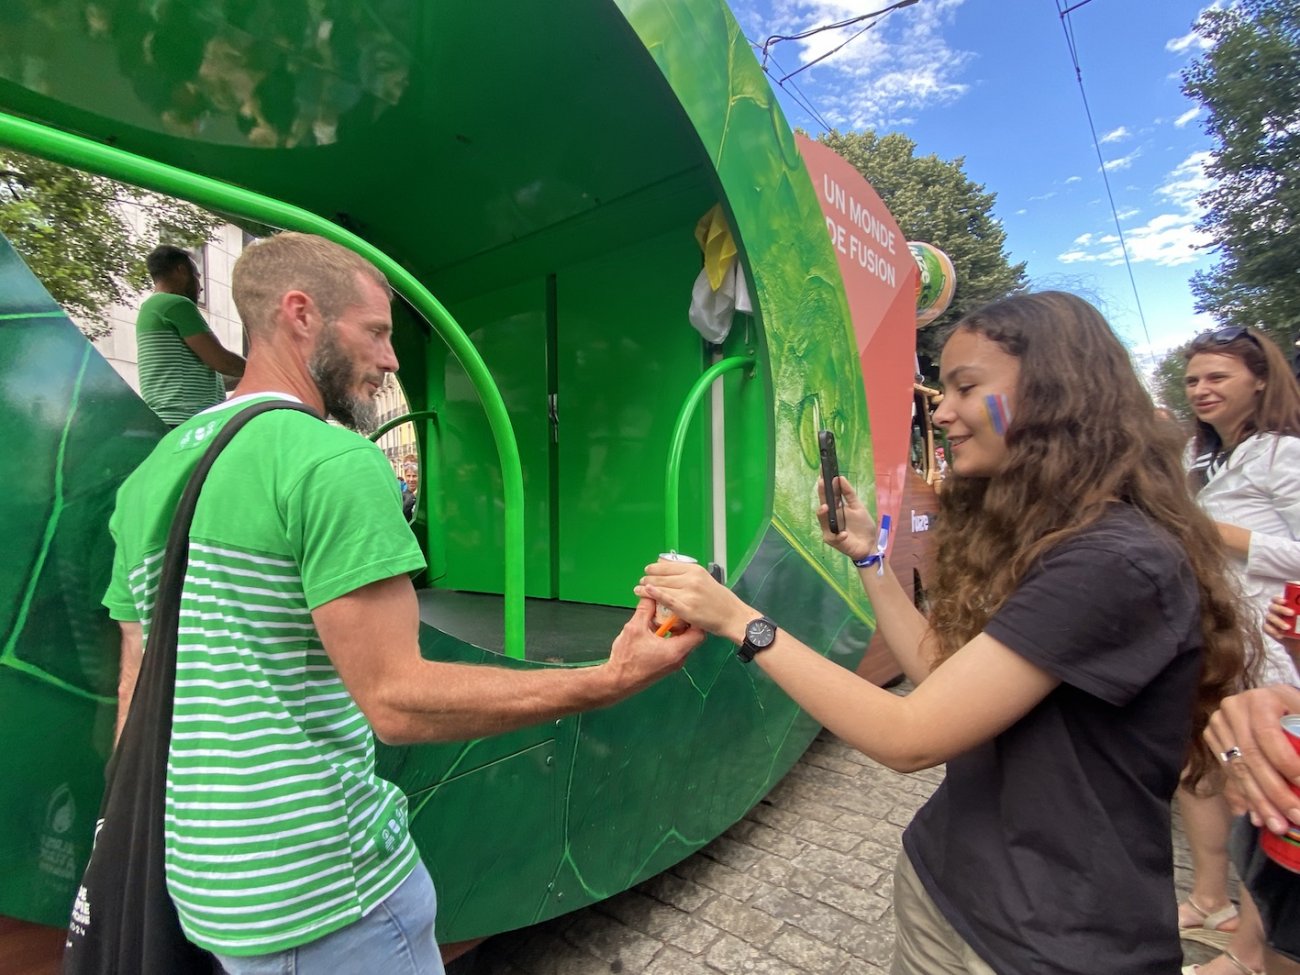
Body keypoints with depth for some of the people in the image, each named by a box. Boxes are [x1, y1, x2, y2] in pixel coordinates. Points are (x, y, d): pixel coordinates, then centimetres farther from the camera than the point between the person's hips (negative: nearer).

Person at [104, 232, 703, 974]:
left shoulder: (152, 474, 6)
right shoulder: (336, 462, -20)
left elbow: (139, 694, 10)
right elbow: (397, 699, -25)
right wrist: (613, 681, -25)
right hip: (321, 887, -8)